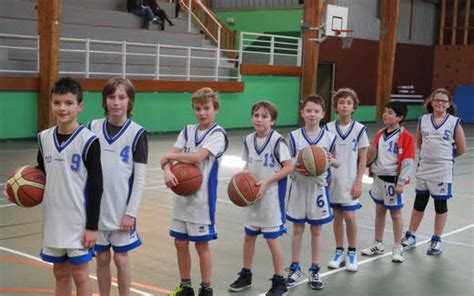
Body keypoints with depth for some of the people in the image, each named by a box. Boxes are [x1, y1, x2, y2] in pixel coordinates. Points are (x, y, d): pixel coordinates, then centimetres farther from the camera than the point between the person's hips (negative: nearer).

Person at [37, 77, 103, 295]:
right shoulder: (44, 138, 3)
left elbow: (96, 186, -11)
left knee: (80, 274, 4)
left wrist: (92, 225, -13)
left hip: (79, 220, -5)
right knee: (60, 274, 15)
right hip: (53, 219, 5)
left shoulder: (88, 140, -12)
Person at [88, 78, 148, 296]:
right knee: (102, 257, 12)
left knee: (121, 258, 7)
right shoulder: (93, 128, 1)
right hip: (96, 206, 3)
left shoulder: (137, 133, -7)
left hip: (122, 208, -2)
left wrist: (131, 212, -10)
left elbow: (140, 177, -6)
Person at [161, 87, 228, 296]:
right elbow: (170, 157, 0)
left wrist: (170, 156, -9)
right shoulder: (188, 131, 9)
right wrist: (167, 171, -22)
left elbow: (198, 157, -22)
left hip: (203, 197, -5)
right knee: (180, 243, 11)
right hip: (182, 195, 5)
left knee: (202, 245, 4)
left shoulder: (218, 134, -8)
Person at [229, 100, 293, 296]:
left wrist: (266, 182, -21)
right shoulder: (248, 140, 3)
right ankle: (246, 275, 31)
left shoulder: (277, 141, -15)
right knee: (249, 235, 15)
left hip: (272, 196, -6)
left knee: (272, 239, 0)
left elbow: (288, 167, -15)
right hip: (252, 195, 6)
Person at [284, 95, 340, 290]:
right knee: (297, 229, 9)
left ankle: (314, 271, 20)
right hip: (299, 186, 0)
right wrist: (296, 168, -22)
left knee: (316, 231, 9)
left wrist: (331, 161, -16)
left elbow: (336, 163, 6)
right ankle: (295, 269, 23)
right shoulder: (294, 136, -5)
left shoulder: (329, 137, -3)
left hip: (318, 187, 0)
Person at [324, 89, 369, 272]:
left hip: (350, 181, -2)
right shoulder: (328, 128, 0)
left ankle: (352, 253, 16)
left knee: (349, 217, -3)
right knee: (337, 216, 10)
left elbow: (363, 157, -2)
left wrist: (358, 182, -7)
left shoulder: (359, 129, -4)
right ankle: (339, 252, 23)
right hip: (333, 180, 2)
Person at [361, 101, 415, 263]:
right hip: (379, 177, 6)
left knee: (395, 213, 4)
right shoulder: (380, 134, 8)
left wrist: (401, 183, -16)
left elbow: (407, 161, -14)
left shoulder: (405, 136, -12)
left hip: (393, 179, -6)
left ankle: (397, 248, 16)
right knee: (379, 211, 15)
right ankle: (378, 245, 28)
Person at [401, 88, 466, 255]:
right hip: (424, 168, 3)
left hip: (443, 170, -3)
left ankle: (436, 240, 19)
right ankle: (410, 237, 24)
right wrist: (429, 153, 9)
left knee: (440, 205, 7)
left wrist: (446, 156, 9)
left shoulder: (454, 122, -7)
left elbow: (461, 149, -1)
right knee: (419, 203, 13)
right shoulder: (423, 120, 2)